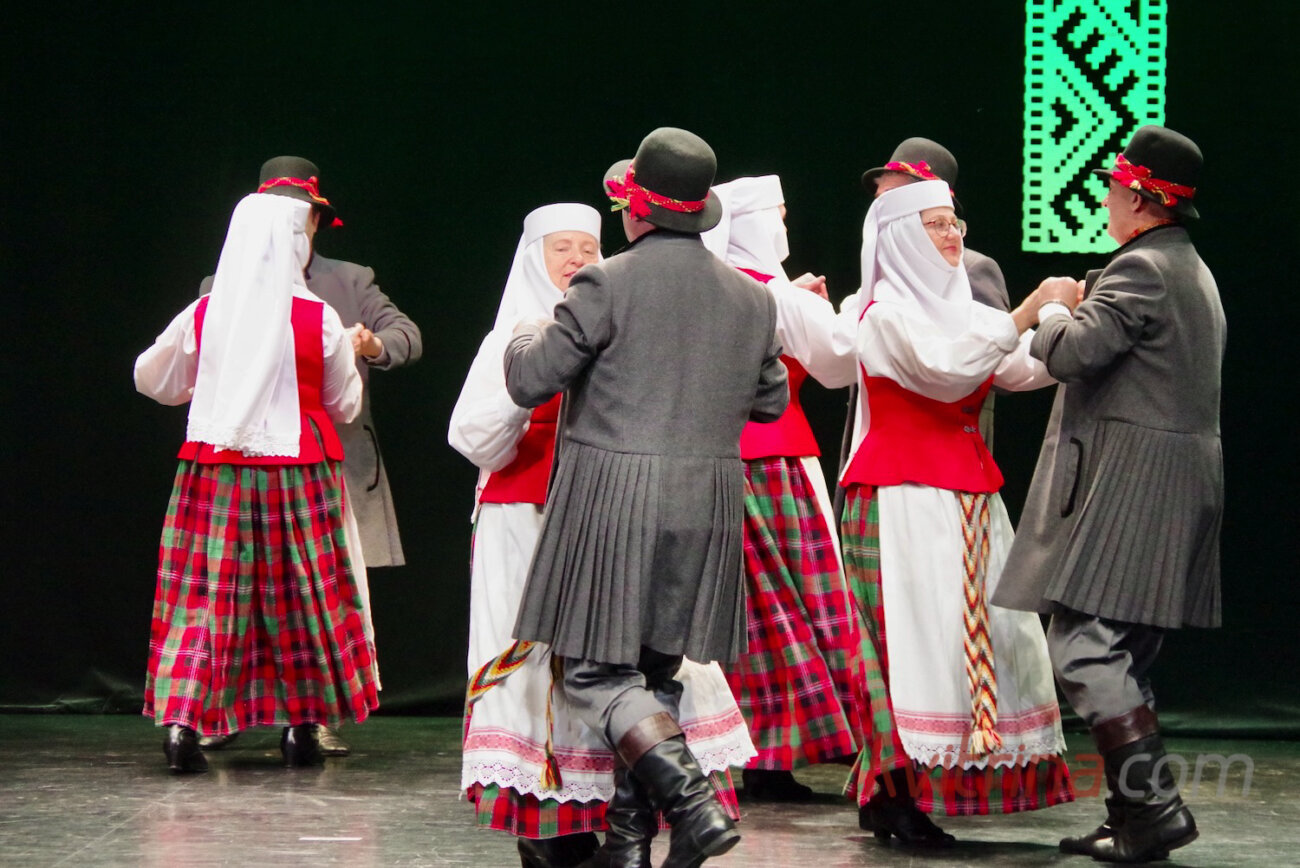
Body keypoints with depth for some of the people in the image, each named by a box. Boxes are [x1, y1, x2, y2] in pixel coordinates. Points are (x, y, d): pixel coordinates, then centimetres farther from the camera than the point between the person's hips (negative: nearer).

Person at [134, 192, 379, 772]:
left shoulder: (204, 315, -3)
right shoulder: (319, 320, -7)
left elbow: (153, 380, 12)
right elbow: (344, 405, 5)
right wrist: (350, 358, 25)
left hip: (216, 469, 1)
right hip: (299, 473, -1)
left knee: (205, 591, 3)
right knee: (300, 592, 9)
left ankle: (181, 718, -7)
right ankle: (300, 723, 13)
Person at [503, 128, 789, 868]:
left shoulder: (608, 286, -10)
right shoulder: (752, 299, 7)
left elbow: (529, 382, -7)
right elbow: (771, 400, 19)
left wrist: (525, 336, 15)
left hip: (613, 495, -6)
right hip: (706, 503, 6)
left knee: (597, 669, -3)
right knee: (655, 669, 15)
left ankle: (692, 799, -21)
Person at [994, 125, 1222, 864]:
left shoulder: (1139, 270, -14)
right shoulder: (1192, 271, 19)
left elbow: (1073, 353, -20)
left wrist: (1056, 307, 0)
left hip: (1131, 480, -10)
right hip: (1179, 478, 10)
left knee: (1084, 647, -12)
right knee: (1122, 659, 13)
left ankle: (1154, 804, -15)